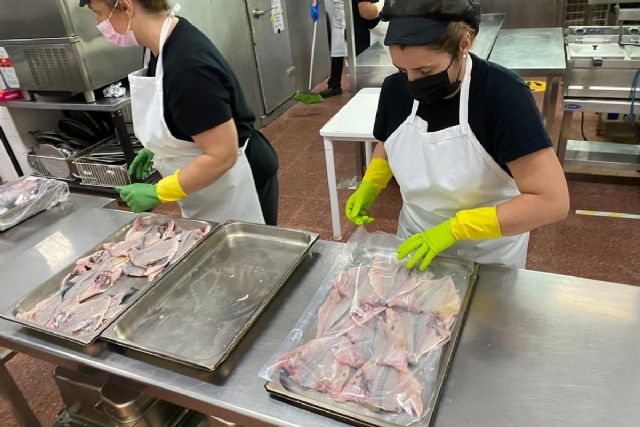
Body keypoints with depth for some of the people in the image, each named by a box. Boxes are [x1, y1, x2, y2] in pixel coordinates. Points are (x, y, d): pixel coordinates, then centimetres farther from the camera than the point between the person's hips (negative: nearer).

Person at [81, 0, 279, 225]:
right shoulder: (164, 40, -1)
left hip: (233, 186, -9)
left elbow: (222, 156, -29)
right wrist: (158, 146, 10)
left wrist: (158, 193, -20)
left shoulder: (187, 66, -31)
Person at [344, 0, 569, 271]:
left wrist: (456, 227, -33)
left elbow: (552, 202, -29)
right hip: (417, 242, 4)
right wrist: (369, 186, -10)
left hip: (488, 255, -3)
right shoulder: (396, 89, -13)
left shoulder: (504, 95, -27)